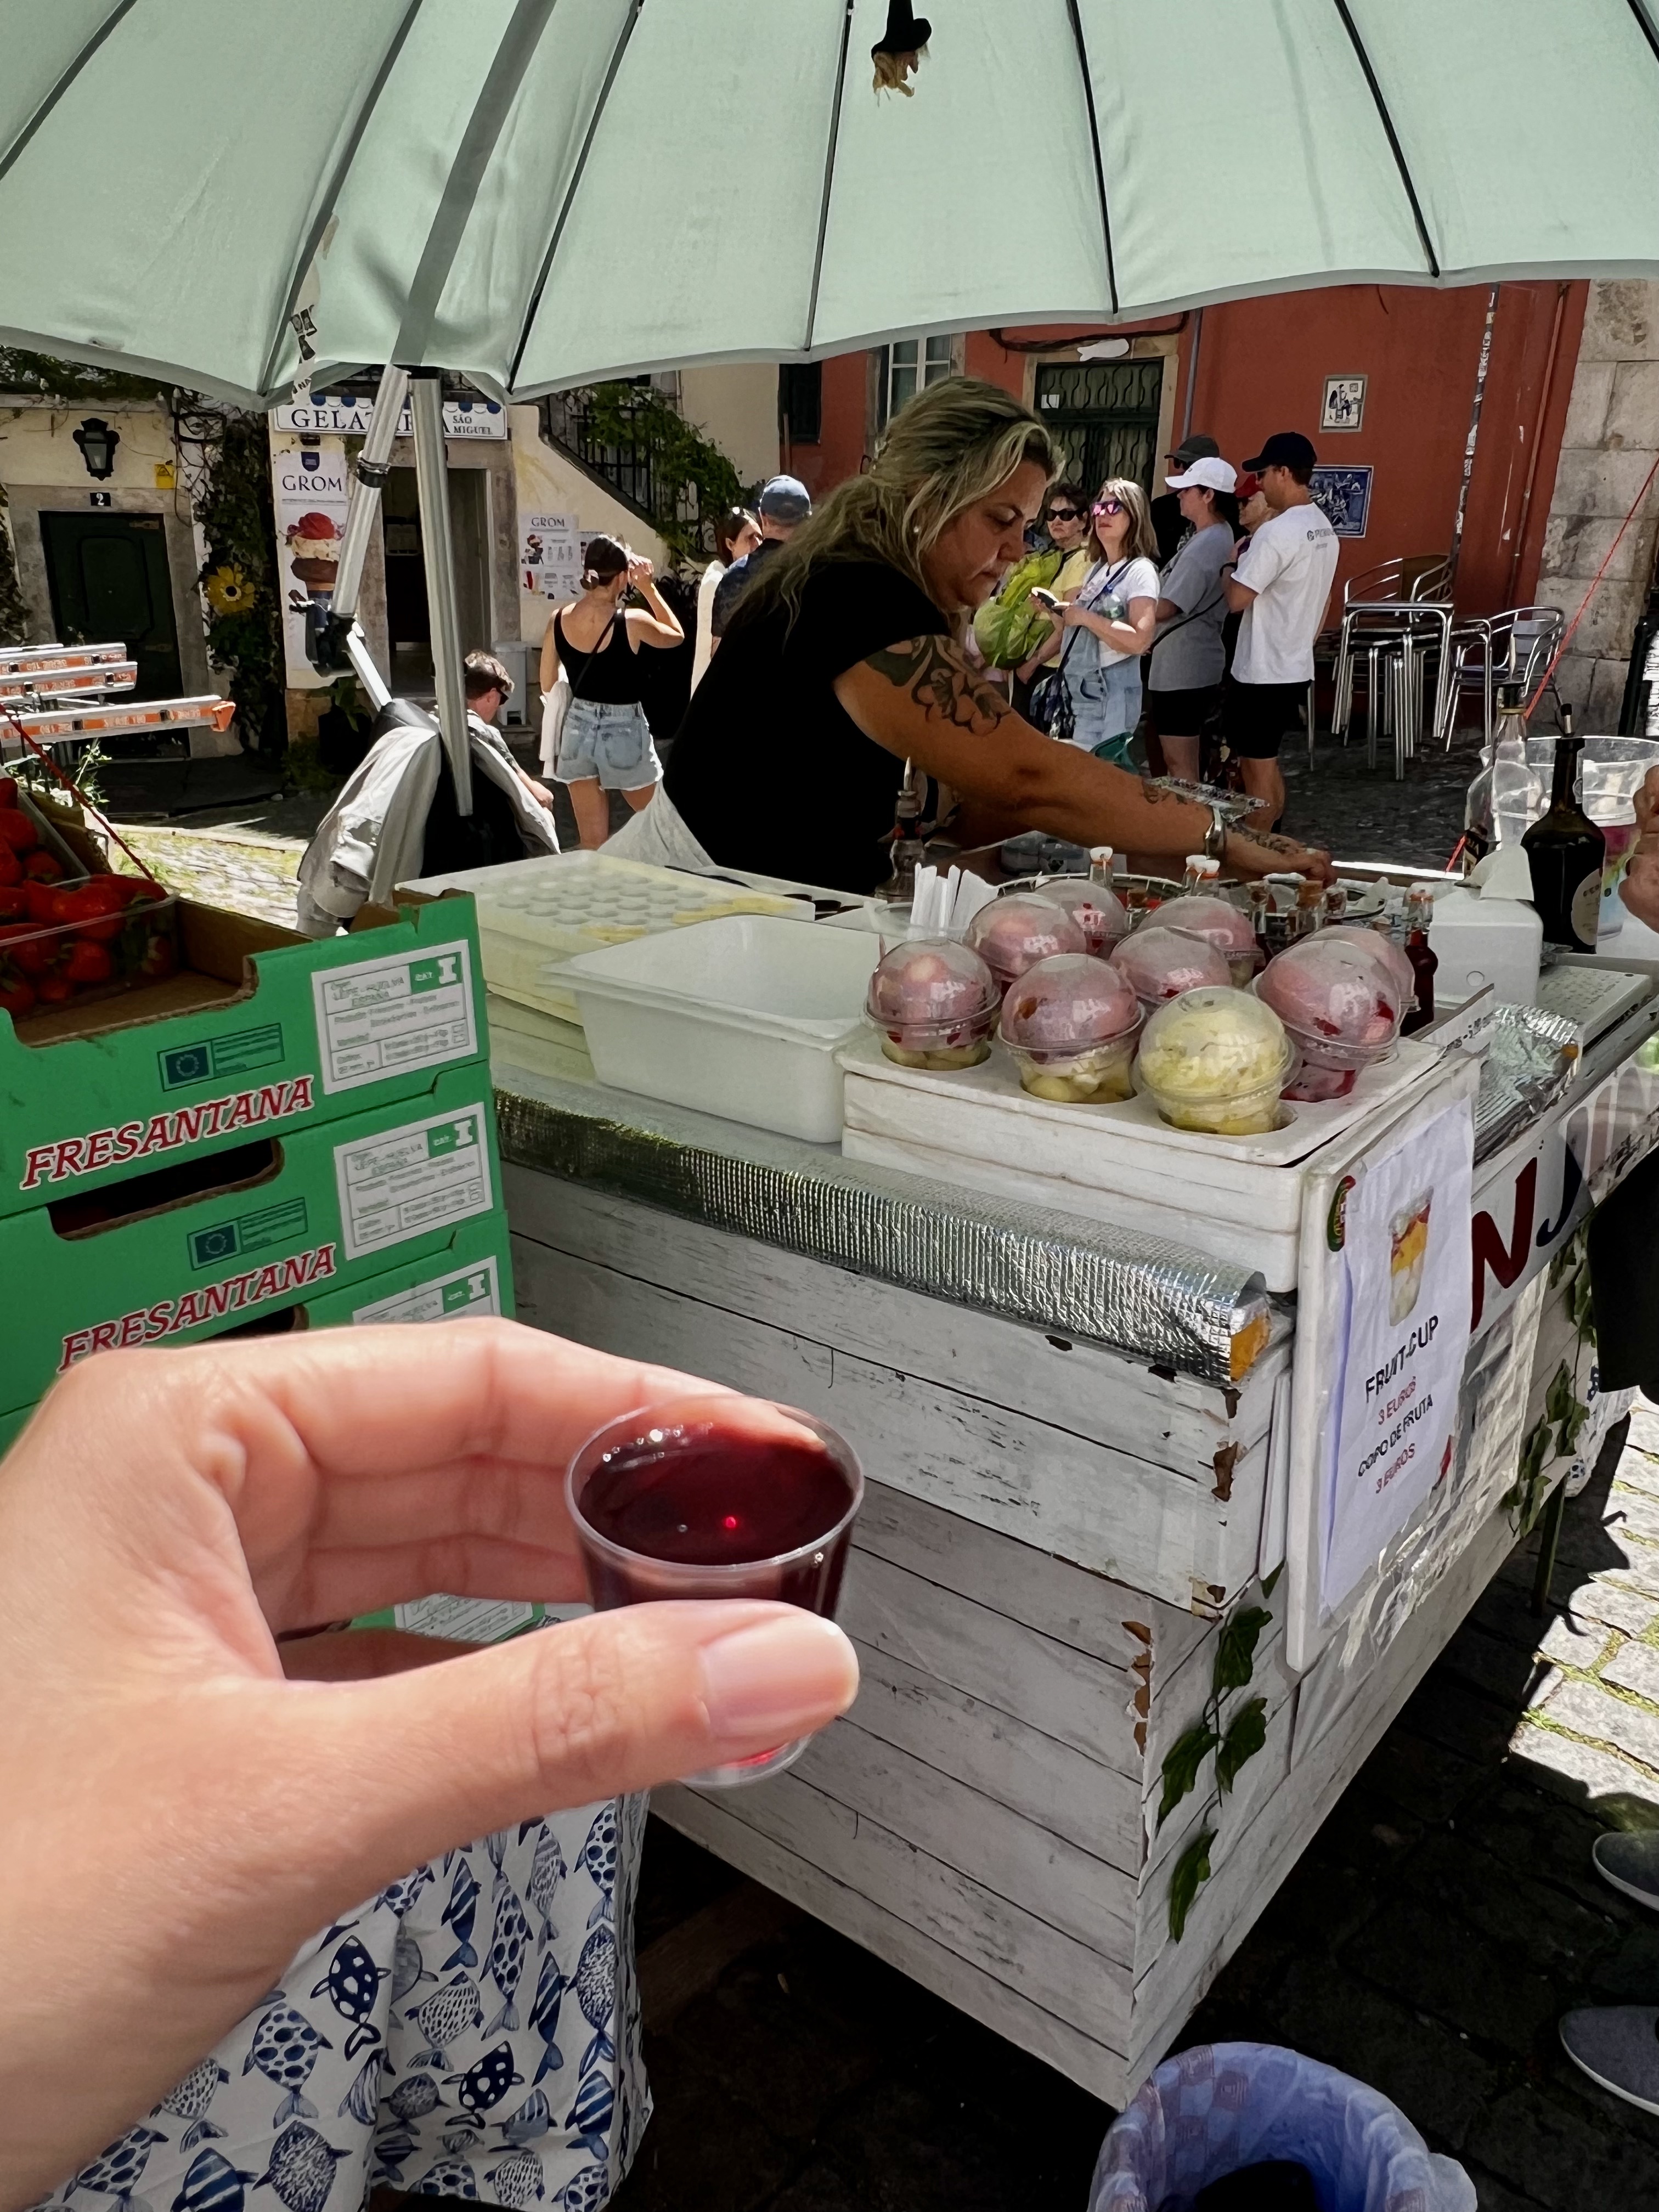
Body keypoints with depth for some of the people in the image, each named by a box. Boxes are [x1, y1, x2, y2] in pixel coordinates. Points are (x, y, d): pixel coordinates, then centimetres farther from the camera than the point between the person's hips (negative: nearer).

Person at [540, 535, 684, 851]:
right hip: (623, 733, -4)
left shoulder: (558, 620, -4)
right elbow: (677, 636, 5)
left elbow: (548, 685, 7)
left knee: (592, 845, 10)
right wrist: (648, 588, 4)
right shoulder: (632, 622, -16)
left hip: (578, 731, 4)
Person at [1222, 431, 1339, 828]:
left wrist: (1232, 562, -3)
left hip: (1262, 673, -9)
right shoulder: (1324, 530, 11)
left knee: (1257, 770, 0)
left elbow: (1237, 599, -22)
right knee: (1266, 763, 19)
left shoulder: (1277, 531, -19)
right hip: (1295, 669, 9)